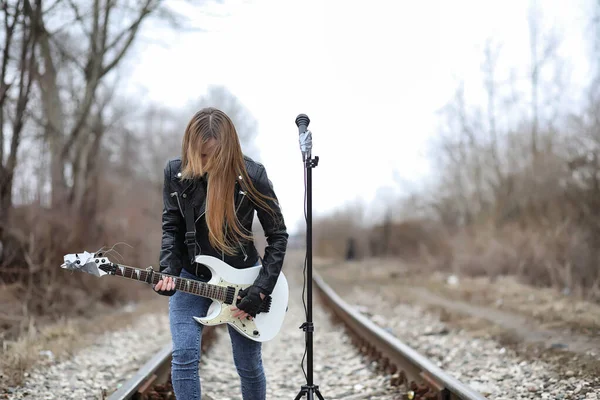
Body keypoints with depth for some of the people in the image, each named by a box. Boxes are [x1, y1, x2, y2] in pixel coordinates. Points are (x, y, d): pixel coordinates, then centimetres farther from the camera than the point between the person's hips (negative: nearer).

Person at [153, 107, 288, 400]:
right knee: (183, 358, -11)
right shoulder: (175, 172, -10)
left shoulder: (251, 175, -18)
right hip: (190, 277, 2)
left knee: (248, 363, 6)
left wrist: (260, 289, -16)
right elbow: (172, 228, -4)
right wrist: (169, 271, -22)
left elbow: (277, 235, -11)